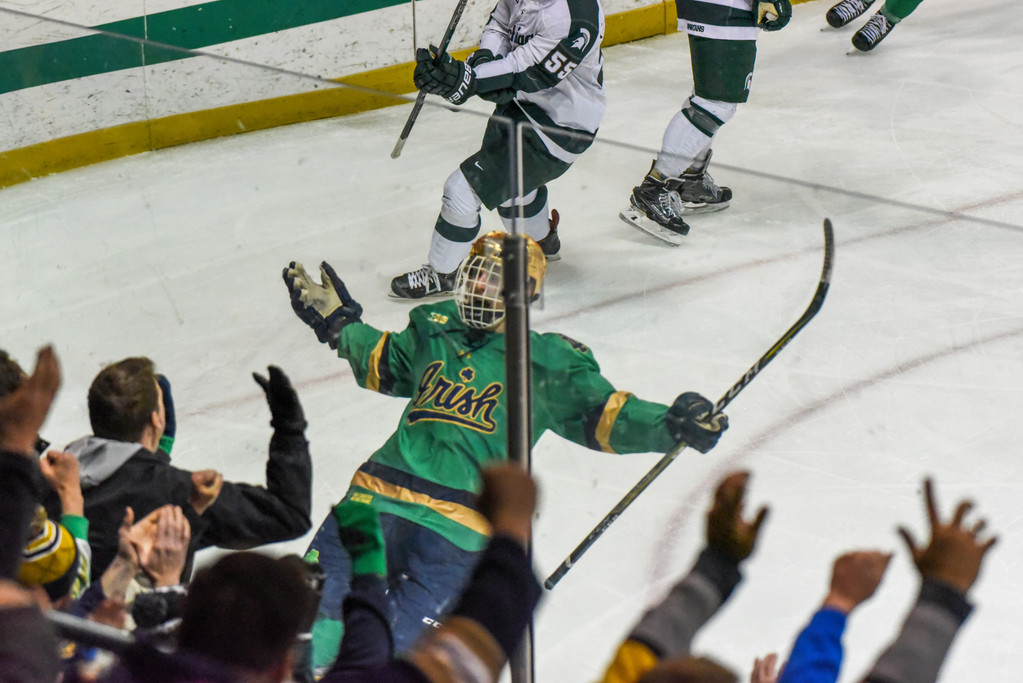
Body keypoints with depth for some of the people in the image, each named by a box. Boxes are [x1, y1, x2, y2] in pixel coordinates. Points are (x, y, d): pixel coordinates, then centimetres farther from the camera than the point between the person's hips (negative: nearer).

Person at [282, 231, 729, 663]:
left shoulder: (548, 362, 8)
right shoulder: (434, 331, 21)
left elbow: (603, 417, 5)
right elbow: (386, 365, 39)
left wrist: (671, 425, -9)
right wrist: (339, 323, 35)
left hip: (458, 526, -4)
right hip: (381, 492, 4)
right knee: (317, 593, -7)